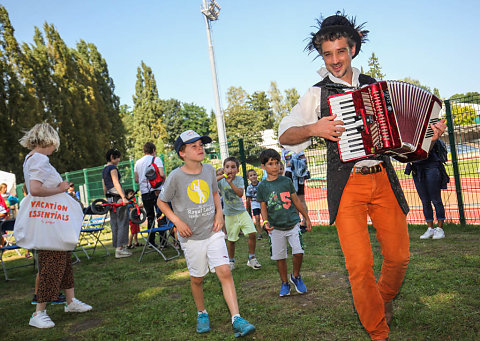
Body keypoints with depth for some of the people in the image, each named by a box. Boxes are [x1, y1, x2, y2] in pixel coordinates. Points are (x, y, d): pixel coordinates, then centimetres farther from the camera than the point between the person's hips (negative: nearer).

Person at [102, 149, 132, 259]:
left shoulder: (104, 170, 19)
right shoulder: (112, 167, -8)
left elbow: (104, 187, 22)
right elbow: (116, 183, -19)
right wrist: (124, 197, -26)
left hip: (110, 198, 9)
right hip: (117, 197, -9)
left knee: (114, 224, 10)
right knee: (122, 222, -7)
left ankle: (117, 247, 14)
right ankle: (120, 248, -10)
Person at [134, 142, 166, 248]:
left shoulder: (138, 162, 13)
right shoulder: (156, 159, -2)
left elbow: (136, 180, 12)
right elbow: (162, 174, -14)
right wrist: (163, 179, 7)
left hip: (144, 192, 5)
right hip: (156, 190, -4)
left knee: (150, 217, 10)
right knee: (161, 215, 1)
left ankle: (151, 241, 11)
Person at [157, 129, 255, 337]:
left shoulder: (209, 170, 0)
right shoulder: (176, 177, -12)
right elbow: (161, 202, 0)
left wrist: (219, 213, 2)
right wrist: (177, 221, -12)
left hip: (213, 233, 2)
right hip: (191, 237, -2)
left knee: (225, 273, -8)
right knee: (197, 279, 12)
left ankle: (237, 320, -5)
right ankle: (201, 314, 36)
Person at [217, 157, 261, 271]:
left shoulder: (239, 179, -6)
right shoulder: (221, 181, -6)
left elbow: (240, 193, -22)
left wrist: (230, 182, -31)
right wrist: (222, 176, -27)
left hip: (242, 212, 1)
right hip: (230, 215, -1)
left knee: (253, 233, -9)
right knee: (231, 239, 8)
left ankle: (251, 259, 10)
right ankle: (231, 261, 29)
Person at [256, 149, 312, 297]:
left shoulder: (286, 181, 2)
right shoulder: (262, 186, 1)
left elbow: (296, 201, 10)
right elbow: (263, 207, 6)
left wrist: (307, 218, 14)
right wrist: (265, 221, -11)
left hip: (293, 223, 0)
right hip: (275, 227, 0)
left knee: (299, 252, -11)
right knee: (280, 257, 6)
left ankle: (296, 276, 16)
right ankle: (284, 283, 27)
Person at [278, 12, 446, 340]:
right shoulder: (318, 93, 4)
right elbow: (284, 136, 2)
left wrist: (429, 132, 7)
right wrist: (313, 129, -15)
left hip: (383, 179, 4)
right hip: (347, 185, -3)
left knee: (399, 255, 7)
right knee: (360, 265, -5)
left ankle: (385, 298, 39)